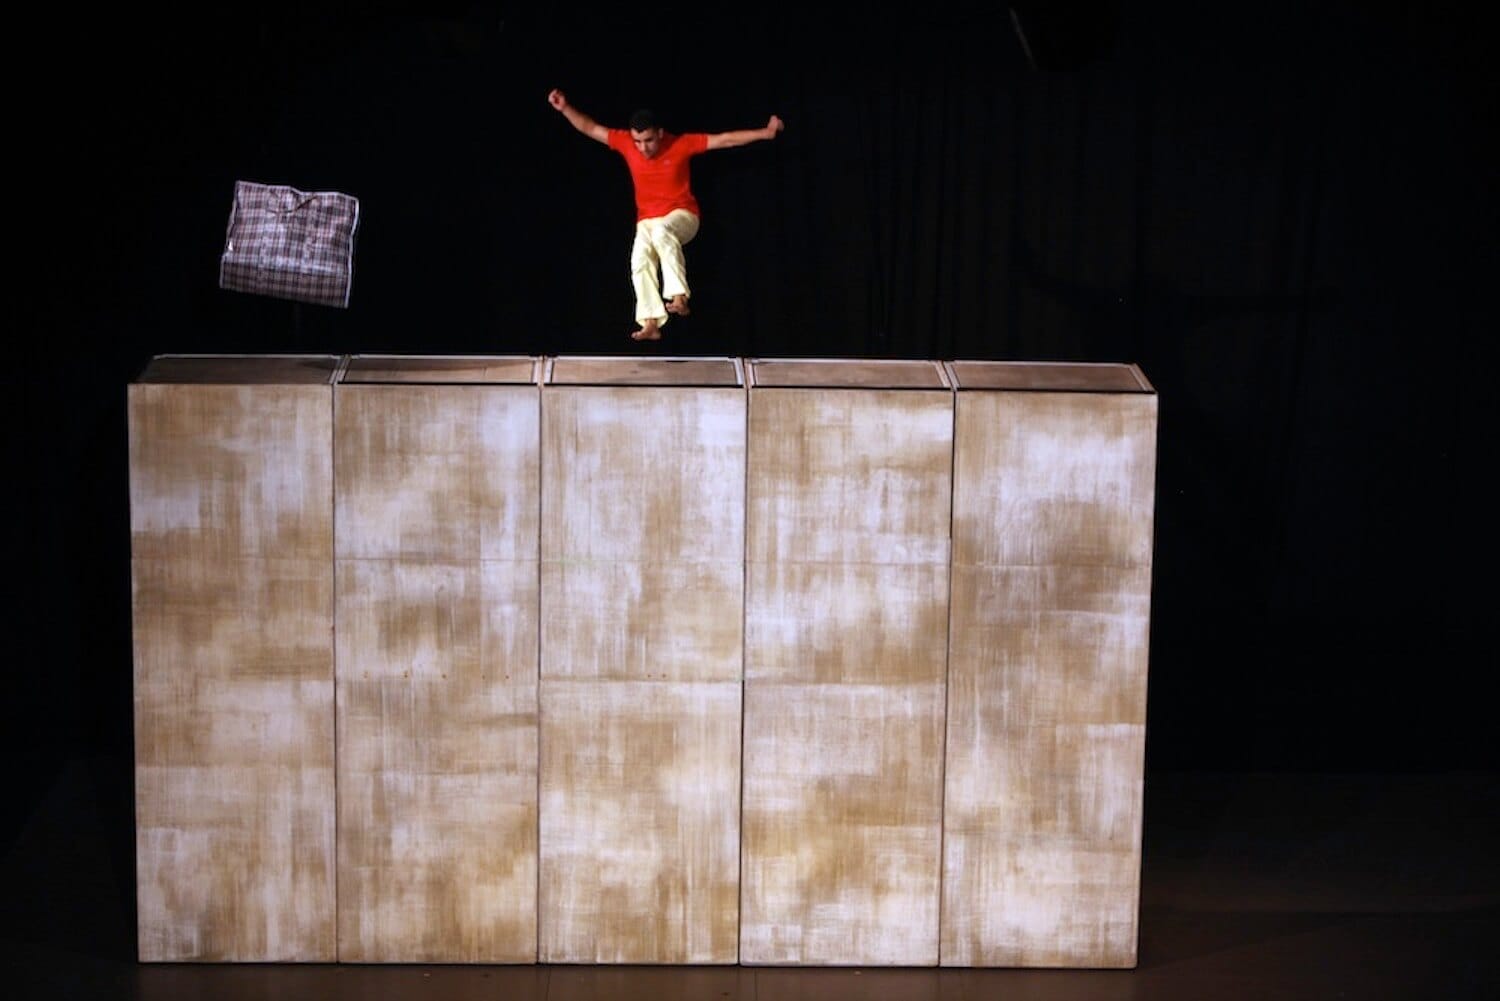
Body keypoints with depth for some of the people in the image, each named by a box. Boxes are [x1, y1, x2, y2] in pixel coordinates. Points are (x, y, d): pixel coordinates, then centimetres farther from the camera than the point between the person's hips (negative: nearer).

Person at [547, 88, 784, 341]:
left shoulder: (680, 144, -14)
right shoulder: (626, 142, -6)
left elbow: (725, 139, -13)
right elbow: (591, 129, 1)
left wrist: (765, 133, -15)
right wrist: (565, 108, -10)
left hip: (681, 215, -4)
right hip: (647, 221, 4)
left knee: (662, 231, -38)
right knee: (640, 261, -20)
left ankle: (679, 297, -45)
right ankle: (651, 324, -20)